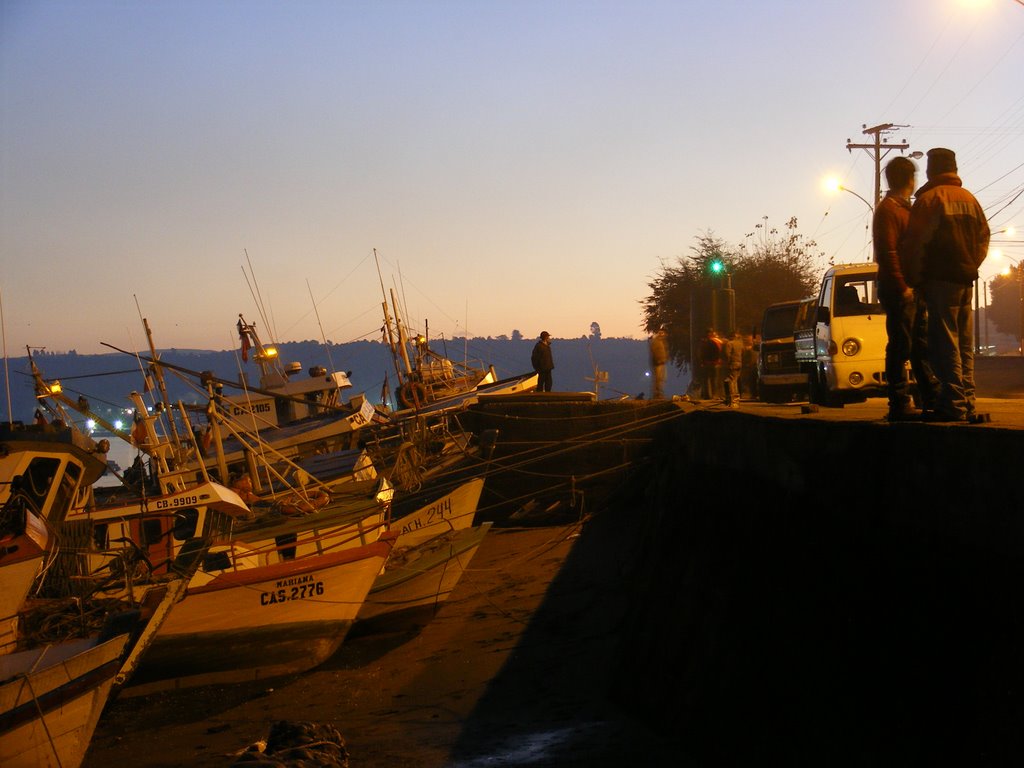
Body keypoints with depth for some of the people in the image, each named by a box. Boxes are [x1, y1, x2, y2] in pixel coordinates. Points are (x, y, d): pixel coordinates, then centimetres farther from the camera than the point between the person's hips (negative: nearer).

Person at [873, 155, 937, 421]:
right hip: (899, 289, -10)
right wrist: (902, 287, -20)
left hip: (913, 288, 10)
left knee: (921, 346, 11)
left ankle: (931, 401, 16)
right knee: (900, 347, -8)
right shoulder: (887, 210, -7)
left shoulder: (906, 208, 22)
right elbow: (887, 253, -16)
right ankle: (900, 404, -6)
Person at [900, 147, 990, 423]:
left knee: (944, 344, -7)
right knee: (964, 345, 10)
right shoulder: (969, 199, 14)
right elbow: (984, 236, 16)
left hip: (940, 279, -7)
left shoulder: (929, 199, -7)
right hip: (966, 279, 7)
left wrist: (913, 278, -1)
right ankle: (967, 405, 11)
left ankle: (953, 404, -12)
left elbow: (914, 243, -10)